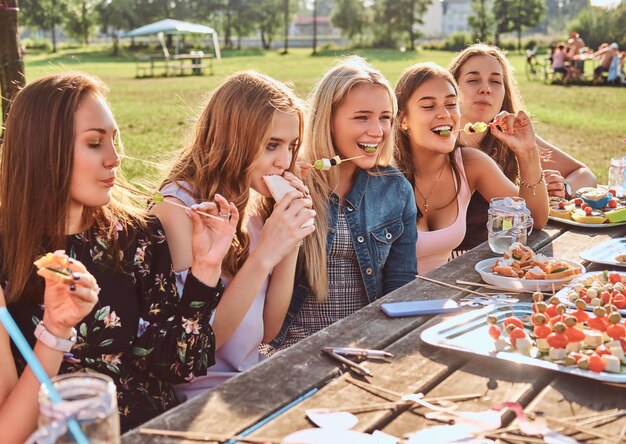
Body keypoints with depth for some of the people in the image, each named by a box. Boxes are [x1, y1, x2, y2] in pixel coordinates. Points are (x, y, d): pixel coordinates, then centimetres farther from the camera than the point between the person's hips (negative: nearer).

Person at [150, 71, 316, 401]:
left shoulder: (257, 202, 4)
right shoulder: (179, 207, -15)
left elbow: (267, 332, 3)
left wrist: (291, 244, -8)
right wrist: (264, 256, -23)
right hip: (202, 394, -6)